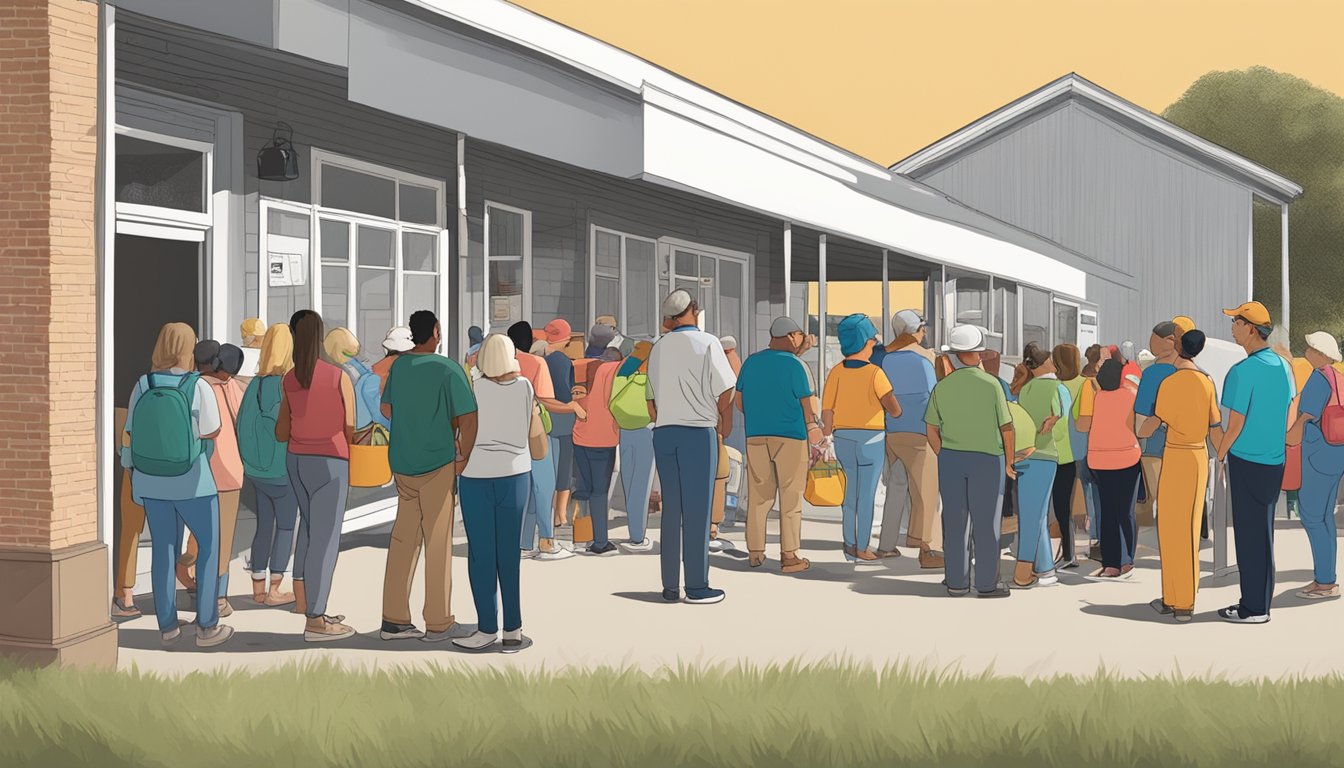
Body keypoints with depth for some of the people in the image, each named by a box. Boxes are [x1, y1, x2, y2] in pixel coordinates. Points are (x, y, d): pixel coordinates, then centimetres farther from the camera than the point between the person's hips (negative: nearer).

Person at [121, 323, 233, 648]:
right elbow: (212, 431, -11)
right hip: (191, 482, -4)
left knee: (163, 550, 13)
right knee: (209, 546, 10)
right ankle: (207, 626, 8)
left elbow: (129, 436, 0)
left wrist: (132, 474, 12)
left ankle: (167, 626, 16)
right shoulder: (198, 387, -15)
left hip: (151, 480, 4)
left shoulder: (142, 386, -3)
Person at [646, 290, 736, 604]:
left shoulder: (658, 349, 12)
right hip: (698, 432, -5)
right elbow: (725, 392, -7)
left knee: (671, 508, 9)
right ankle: (697, 587, -2)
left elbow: (651, 402, 15)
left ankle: (670, 586, 10)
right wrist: (722, 422, 8)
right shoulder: (707, 343, -5)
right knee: (697, 510, -2)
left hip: (663, 433, 5)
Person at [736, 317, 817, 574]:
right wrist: (812, 428, 11)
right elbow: (806, 404, -5)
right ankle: (789, 556, -1)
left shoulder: (751, 362, 7)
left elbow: (739, 401, 12)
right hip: (790, 437, -4)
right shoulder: (794, 365, -8)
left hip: (756, 436, 5)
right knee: (790, 497, 0)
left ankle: (755, 552, 12)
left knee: (759, 495, 10)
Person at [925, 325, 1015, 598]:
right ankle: (986, 583, 5)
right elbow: (1006, 427, -6)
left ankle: (957, 582, 11)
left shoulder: (942, 387, 0)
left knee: (955, 521, 7)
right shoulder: (991, 384, -9)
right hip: (986, 459, -3)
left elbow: (932, 430, 4)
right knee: (985, 522, 3)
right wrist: (1010, 462, 6)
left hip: (950, 458, 3)